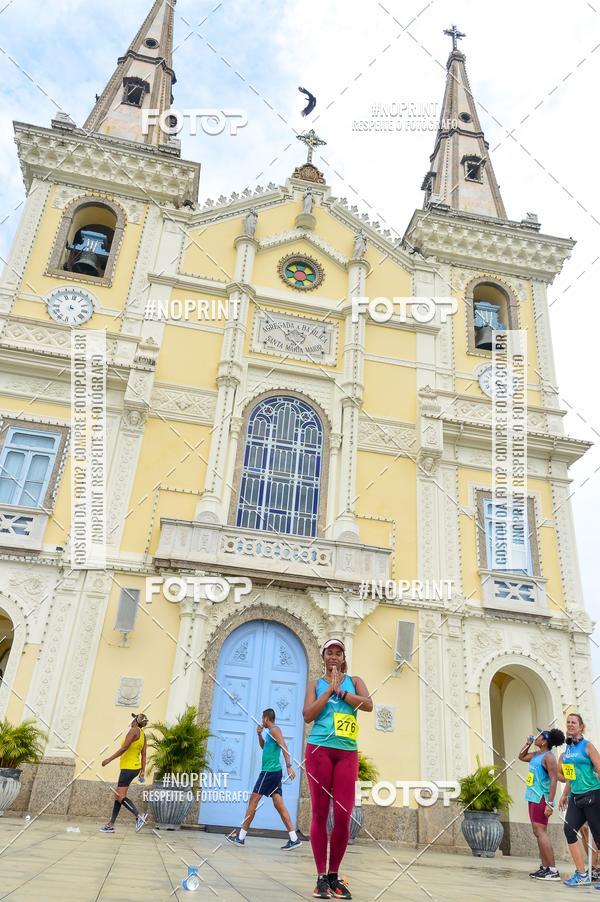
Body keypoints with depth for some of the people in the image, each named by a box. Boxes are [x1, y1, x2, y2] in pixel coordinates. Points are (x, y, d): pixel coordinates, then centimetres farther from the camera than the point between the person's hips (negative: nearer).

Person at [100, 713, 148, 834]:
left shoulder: (133, 730, -12)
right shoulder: (143, 734, 14)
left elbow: (124, 748, -19)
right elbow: (143, 755, 12)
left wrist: (109, 759, -14)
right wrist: (142, 771, 13)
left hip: (128, 768, -9)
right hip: (135, 767, 9)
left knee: (121, 797, -11)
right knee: (118, 795, 13)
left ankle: (139, 816, -19)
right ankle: (111, 825, 17)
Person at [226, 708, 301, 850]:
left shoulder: (274, 730, -10)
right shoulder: (270, 732, 18)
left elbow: (284, 747, -21)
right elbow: (264, 747, 32)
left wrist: (289, 766, -30)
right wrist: (259, 734, 16)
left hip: (269, 771, -9)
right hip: (274, 771, 9)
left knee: (253, 801, -2)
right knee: (279, 804, 5)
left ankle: (241, 837, 6)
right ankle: (294, 839, 1)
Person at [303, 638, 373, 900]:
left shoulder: (354, 681, 13)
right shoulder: (316, 684, 10)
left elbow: (368, 705, -5)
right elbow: (307, 716, -4)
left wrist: (340, 691, -8)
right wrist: (329, 689, -7)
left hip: (347, 752, 1)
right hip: (319, 749, -1)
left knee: (343, 816, -2)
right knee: (320, 813, -1)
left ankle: (334, 875, 14)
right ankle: (321, 877, 8)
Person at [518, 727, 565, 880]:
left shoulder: (548, 757, -13)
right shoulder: (536, 755, 13)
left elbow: (554, 780, -19)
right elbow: (521, 757, 30)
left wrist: (550, 804, -23)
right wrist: (527, 744, 16)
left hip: (541, 799, -9)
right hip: (533, 798, 9)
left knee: (541, 832, -10)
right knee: (538, 833, 12)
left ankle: (553, 871, -7)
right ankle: (545, 867, 18)